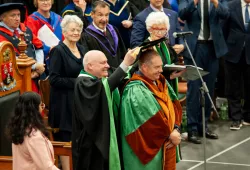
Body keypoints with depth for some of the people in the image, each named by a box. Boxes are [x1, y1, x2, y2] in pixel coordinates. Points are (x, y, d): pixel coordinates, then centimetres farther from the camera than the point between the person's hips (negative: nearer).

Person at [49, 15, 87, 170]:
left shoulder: (82, 49, 12)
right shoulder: (58, 51, -10)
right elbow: (54, 79, -15)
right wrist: (76, 82, -19)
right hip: (65, 103, -7)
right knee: (67, 139, -3)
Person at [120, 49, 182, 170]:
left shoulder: (160, 82, 7)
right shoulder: (136, 91, -20)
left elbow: (173, 106, 6)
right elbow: (152, 120, -23)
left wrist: (175, 129, -9)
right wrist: (170, 134, -13)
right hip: (149, 148, -8)